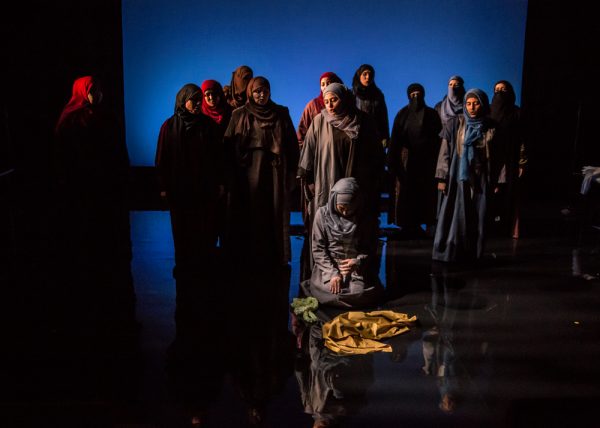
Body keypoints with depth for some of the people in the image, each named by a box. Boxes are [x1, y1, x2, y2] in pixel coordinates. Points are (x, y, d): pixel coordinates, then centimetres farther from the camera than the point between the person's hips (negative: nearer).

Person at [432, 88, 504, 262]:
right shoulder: (455, 124, -1)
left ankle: (473, 255, 13)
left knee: (477, 220, 5)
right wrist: (442, 178, -8)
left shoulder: (491, 128, 4)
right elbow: (445, 152, -2)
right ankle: (449, 255, 5)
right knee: (455, 219, -2)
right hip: (458, 179, -2)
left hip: (481, 181, 2)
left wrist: (497, 182, 1)